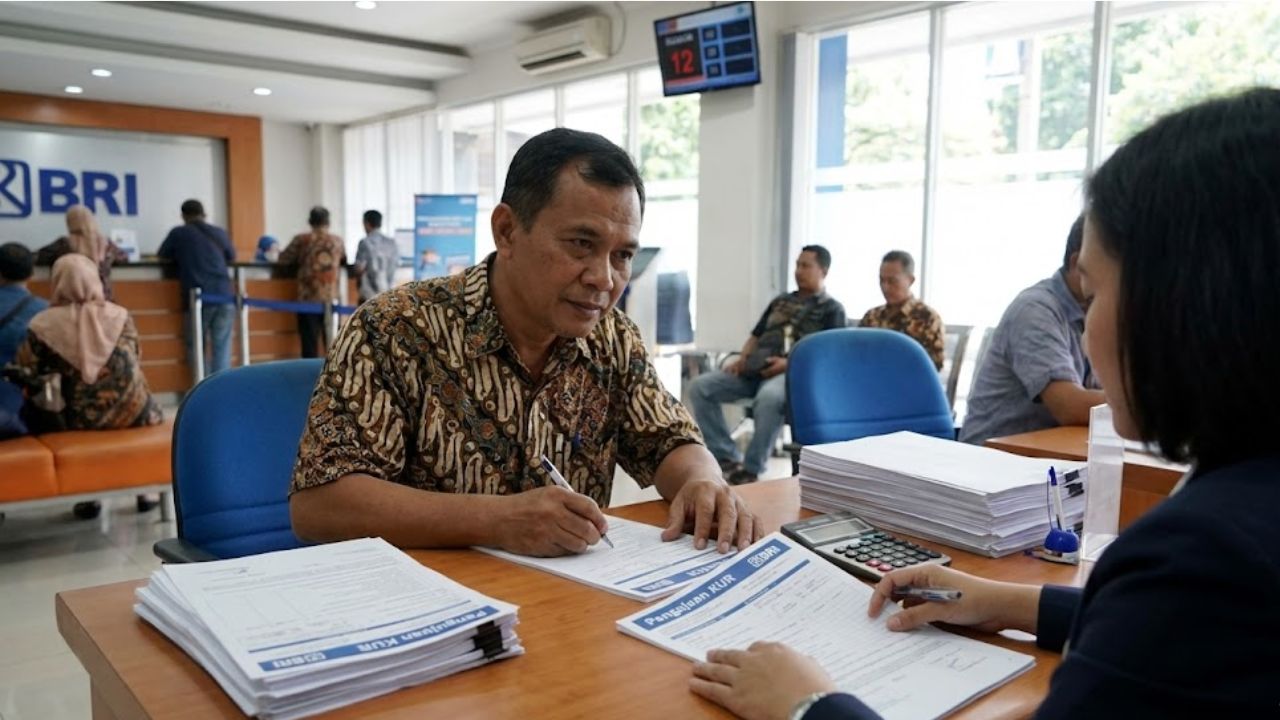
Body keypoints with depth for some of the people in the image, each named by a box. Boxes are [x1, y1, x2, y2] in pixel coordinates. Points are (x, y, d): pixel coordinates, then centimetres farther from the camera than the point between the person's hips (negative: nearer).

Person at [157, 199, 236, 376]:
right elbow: (232, 258, 29)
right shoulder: (219, 232, 15)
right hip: (224, 297, 2)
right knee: (222, 348, 2)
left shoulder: (178, 233, 7)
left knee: (197, 348, 8)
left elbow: (162, 258, 18)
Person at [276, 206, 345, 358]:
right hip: (332, 299, 2)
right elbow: (345, 261, 23)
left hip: (308, 299, -2)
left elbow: (282, 261, 6)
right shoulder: (338, 241, 8)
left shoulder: (301, 239, -1)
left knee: (310, 343, 1)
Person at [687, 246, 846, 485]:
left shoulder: (832, 309, 11)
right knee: (700, 386, -15)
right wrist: (742, 359, 6)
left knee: (769, 397, -41)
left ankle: (751, 470, -24)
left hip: (792, 374, -6)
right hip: (753, 370, 6)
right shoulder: (780, 301, 29)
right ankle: (728, 459, -15)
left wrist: (790, 363, -17)